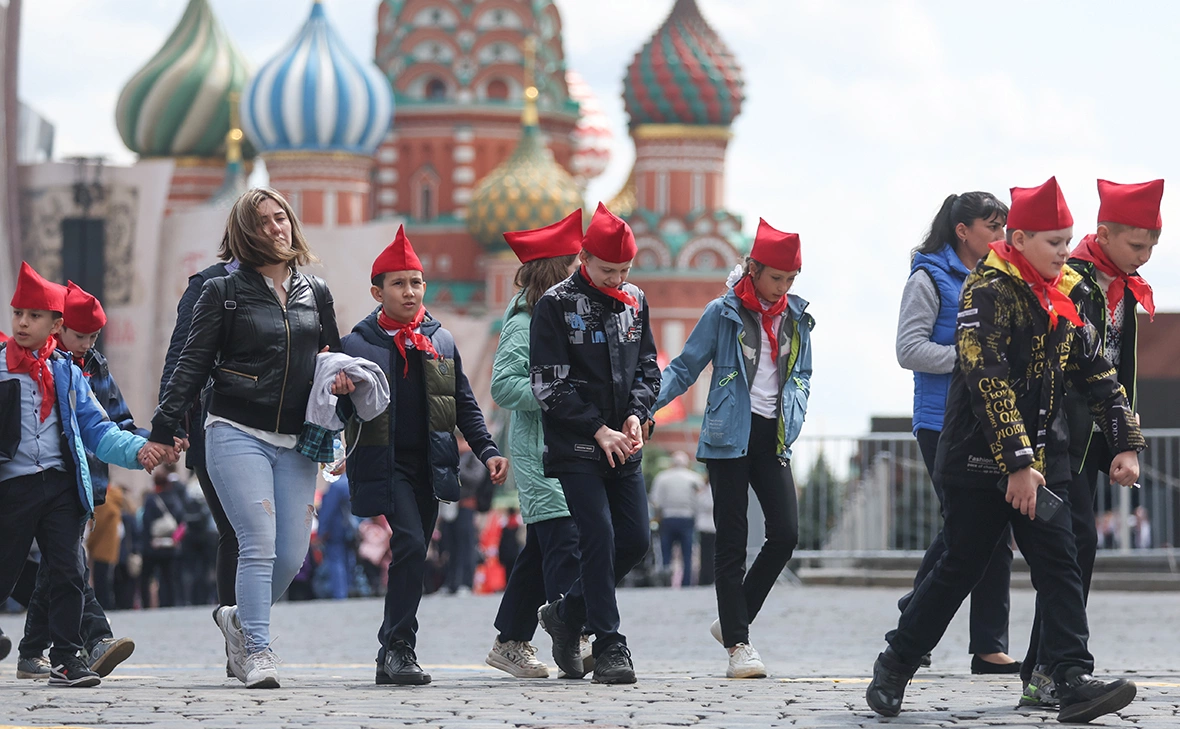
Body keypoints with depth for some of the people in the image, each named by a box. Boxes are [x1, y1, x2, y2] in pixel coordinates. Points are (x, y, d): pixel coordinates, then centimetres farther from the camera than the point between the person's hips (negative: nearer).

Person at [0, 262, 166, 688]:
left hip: (61, 485, 3)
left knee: (67, 573, -3)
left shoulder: (68, 374, 12)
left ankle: (65, 659, 2)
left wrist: (138, 450, -4)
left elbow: (96, 431, 11)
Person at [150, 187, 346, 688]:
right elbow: (192, 366, 2)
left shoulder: (316, 294, 15)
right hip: (237, 435, -4)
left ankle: (239, 619, 26)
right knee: (259, 545, -15)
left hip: (296, 441, 4)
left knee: (292, 556, 0)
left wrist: (341, 380, 1)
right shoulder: (224, 292, 3)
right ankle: (258, 653, -10)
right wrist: (162, 430, -4)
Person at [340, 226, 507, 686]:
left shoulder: (441, 342, 12)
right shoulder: (358, 344, -2)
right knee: (410, 545, -19)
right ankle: (399, 648, -12)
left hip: (430, 466, 5)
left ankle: (392, 655, 16)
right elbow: (342, 412, -5)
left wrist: (487, 451, 6)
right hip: (385, 465, -5)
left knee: (413, 555, 7)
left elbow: (464, 405, 16)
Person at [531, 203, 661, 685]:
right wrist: (598, 430, -14)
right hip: (576, 447, -6)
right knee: (599, 537, -12)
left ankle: (567, 614, 23)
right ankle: (608, 647, -7)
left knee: (635, 540, 4)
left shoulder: (634, 301, 9)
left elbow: (648, 368, 15)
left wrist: (636, 414, -4)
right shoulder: (556, 305, -7)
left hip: (624, 447, 6)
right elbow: (549, 383, -10)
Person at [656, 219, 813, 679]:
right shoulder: (723, 313, -2)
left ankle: (732, 620, 12)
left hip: (773, 437, 4)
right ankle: (738, 645, 0)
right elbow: (685, 368, 1)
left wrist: (794, 415, 3)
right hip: (730, 436, -4)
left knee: (785, 533, -7)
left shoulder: (796, 318, 10)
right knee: (732, 541, -3)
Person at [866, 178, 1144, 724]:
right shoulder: (988, 291, -14)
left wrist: (1127, 444, 6)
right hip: (980, 459, -7)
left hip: (1041, 458, 7)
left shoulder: (1066, 297, 10)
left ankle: (1073, 681, -11)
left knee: (1059, 565, -5)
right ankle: (894, 668, 16)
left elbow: (1096, 374, 15)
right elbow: (989, 382, -22)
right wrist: (1017, 465, -26)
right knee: (961, 568, 1)